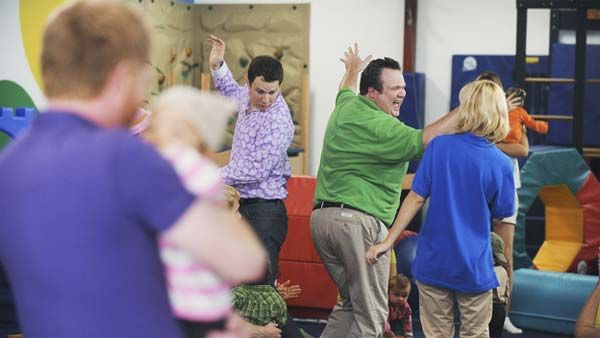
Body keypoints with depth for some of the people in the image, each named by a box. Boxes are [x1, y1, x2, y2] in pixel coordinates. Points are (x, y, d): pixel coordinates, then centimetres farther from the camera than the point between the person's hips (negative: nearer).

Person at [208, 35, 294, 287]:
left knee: (260, 285, -10)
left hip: (263, 211, -9)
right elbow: (231, 92, 34)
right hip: (241, 205, 9)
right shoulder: (248, 98, 6)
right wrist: (217, 66, 21)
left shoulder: (278, 121, -20)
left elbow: (256, 170, -24)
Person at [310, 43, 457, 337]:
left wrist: (353, 69, 58)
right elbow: (426, 139, -20)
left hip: (322, 215, 9)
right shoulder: (382, 127, -12)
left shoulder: (346, 107, 14)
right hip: (358, 221, -9)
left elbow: (346, 90, 37)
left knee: (350, 301, 19)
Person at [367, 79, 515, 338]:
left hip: (434, 261, 1)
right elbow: (501, 213, 1)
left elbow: (416, 198, -10)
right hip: (474, 267, -1)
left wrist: (387, 241, -5)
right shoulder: (500, 164, -11)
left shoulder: (439, 146, -10)